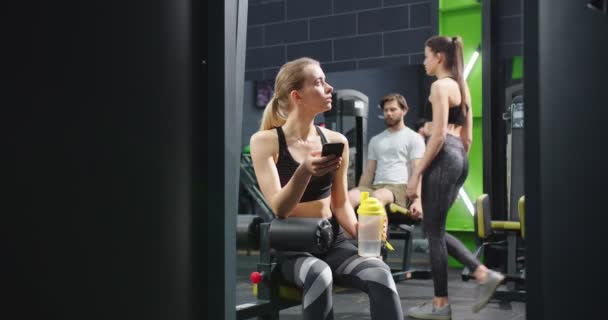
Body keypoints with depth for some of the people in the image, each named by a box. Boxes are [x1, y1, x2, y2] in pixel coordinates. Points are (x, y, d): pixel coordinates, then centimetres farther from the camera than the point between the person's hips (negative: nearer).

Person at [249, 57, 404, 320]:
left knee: (381, 274, -28)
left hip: (332, 241, 3)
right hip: (291, 248, -3)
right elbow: (279, 208, -13)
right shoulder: (264, 141, -6)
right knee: (319, 276, -38)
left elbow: (341, 204, 11)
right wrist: (305, 172, -30)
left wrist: (360, 231, -9)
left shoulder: (336, 140, 5)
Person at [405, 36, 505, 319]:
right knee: (435, 228, 15)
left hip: (443, 157, -9)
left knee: (433, 230, -1)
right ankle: (484, 274, 8)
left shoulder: (440, 85, -9)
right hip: (459, 158, 9)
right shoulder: (461, 86, 18)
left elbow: (439, 135, -16)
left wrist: (417, 173, -14)